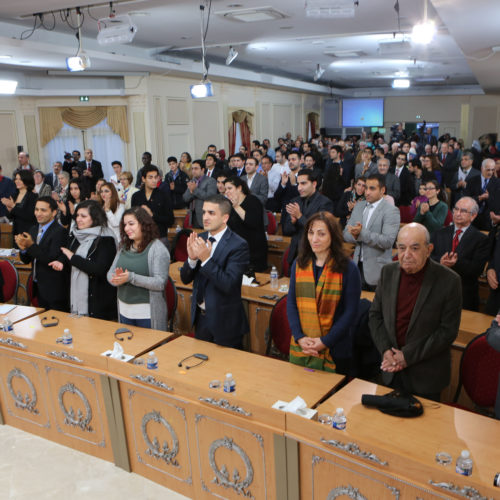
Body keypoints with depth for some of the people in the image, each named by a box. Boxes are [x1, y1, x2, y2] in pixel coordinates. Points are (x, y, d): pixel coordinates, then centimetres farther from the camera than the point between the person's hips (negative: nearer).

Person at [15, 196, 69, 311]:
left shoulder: (60, 232, -16)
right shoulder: (33, 230, 10)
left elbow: (53, 260, -23)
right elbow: (26, 260, 11)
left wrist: (32, 246, -25)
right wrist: (23, 248, -10)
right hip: (38, 287, 8)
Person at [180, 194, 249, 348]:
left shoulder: (238, 245, -17)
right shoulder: (199, 239, 1)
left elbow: (229, 285, -25)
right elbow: (185, 279, 2)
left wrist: (206, 259, -30)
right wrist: (192, 258, -17)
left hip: (224, 321, -6)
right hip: (200, 317, 6)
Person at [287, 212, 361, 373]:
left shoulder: (348, 268, -7)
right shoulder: (299, 264, 4)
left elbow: (350, 311, -8)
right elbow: (291, 303, 3)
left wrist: (325, 341, -15)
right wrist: (299, 337, -10)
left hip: (333, 351, -3)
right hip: (299, 348, 3)